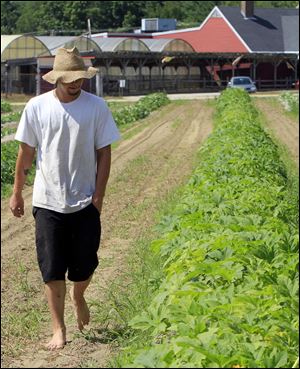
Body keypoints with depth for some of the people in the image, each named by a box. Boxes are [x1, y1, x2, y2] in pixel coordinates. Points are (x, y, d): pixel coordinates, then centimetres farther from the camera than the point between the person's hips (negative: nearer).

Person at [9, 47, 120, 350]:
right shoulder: (37, 107, -5)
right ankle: (59, 330, 14)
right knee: (52, 270, 2)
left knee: (85, 265, 8)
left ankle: (78, 296, 42)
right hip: (48, 201, 0)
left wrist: (98, 196, -5)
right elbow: (26, 152, 4)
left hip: (85, 201, 0)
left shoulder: (97, 107, -6)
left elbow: (104, 153, -1)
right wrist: (17, 193, 8)